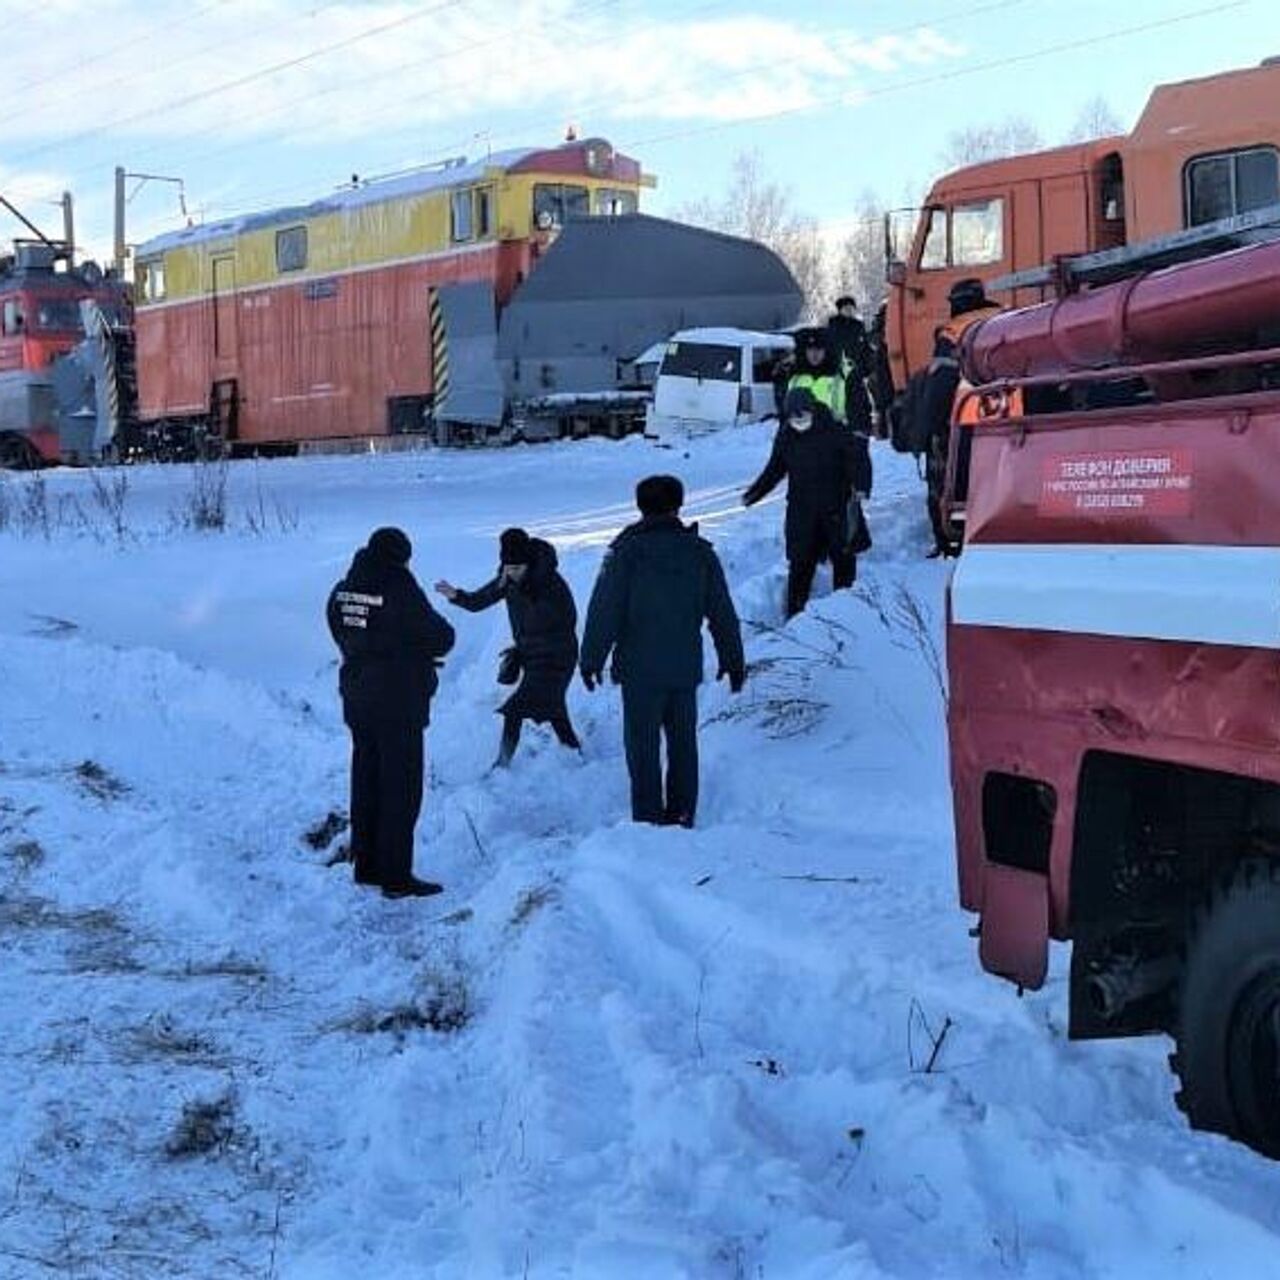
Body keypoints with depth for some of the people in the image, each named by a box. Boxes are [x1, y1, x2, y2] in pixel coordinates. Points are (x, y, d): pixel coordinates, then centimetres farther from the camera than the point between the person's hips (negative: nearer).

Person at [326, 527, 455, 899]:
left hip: (357, 698, 7)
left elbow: (344, 637, 11)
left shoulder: (343, 590, 3)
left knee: (366, 781, 17)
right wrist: (425, 649, 12)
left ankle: (366, 865, 25)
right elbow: (440, 637, -12)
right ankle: (396, 877, 2)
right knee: (401, 787, 0)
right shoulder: (399, 589, -18)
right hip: (399, 704, -7)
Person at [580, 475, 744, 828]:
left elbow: (604, 609, -9)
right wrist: (733, 660, 17)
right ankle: (682, 816, 18)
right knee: (683, 743, 14)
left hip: (640, 670, -3)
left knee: (643, 746, 2)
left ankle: (649, 820, 1)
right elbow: (723, 613, 7)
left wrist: (591, 658, 0)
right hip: (686, 668, 4)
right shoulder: (700, 552, 3)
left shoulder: (627, 551, -8)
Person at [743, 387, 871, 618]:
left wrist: (861, 488, -22)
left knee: (843, 558, 9)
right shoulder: (786, 437, 3)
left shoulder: (835, 432, -9)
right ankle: (795, 614, 4)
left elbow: (859, 459, -7)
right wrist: (753, 494, 11)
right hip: (801, 511, 2)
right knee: (800, 564, -3)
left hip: (836, 510, -1)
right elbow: (774, 470, 15)